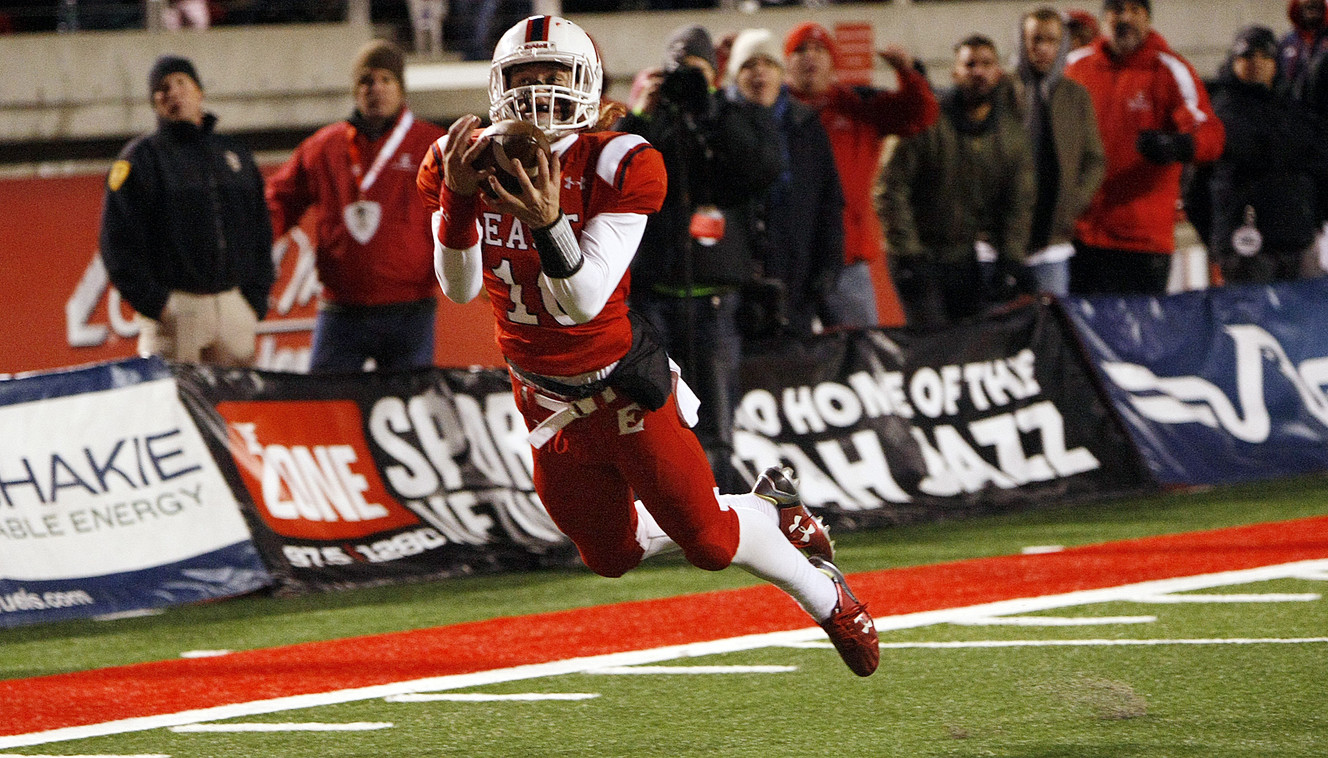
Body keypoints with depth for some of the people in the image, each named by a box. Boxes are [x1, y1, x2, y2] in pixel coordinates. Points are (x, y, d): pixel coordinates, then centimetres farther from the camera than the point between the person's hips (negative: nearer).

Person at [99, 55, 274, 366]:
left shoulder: (234, 154, 17)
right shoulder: (141, 158, 3)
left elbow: (261, 233, 19)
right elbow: (119, 241, -3)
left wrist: (256, 298, 7)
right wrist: (153, 303, -11)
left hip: (234, 305, 5)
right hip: (175, 309, -5)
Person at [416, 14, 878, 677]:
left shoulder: (615, 168, -20)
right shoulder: (463, 165, -8)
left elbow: (585, 300, -27)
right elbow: (459, 289, -17)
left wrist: (546, 222, -45)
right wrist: (460, 197, -33)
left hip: (622, 388, -5)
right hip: (545, 398, 5)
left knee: (708, 540, -1)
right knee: (612, 553, 17)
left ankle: (825, 594, 29)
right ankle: (768, 508, 38)